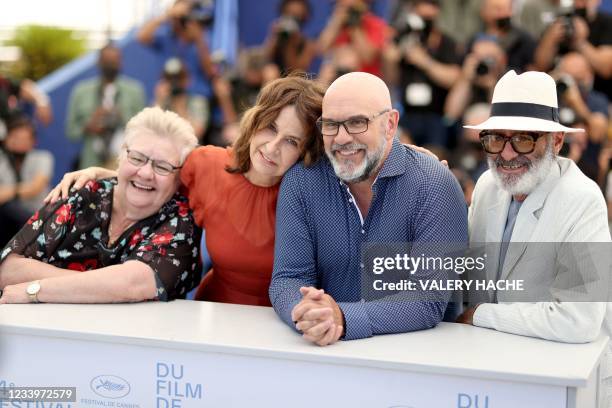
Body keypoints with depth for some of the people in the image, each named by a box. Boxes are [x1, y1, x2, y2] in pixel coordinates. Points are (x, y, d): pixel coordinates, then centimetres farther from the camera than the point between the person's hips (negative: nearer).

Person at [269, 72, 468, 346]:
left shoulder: (434, 186, -11)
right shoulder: (300, 182, -1)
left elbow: (430, 298, -17)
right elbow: (289, 277, -3)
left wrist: (343, 319, -29)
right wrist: (305, 314, -25)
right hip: (324, 352, 3)